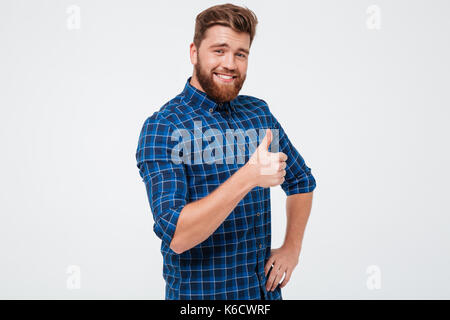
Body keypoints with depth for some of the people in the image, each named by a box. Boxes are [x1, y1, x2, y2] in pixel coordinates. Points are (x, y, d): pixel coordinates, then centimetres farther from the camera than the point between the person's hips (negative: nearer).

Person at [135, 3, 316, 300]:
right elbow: (176, 236, -25)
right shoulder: (162, 128, -16)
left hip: (266, 289, 5)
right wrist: (248, 178, -34)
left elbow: (302, 180, 15)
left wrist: (292, 247, 4)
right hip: (200, 293, -5)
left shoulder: (258, 112, 2)